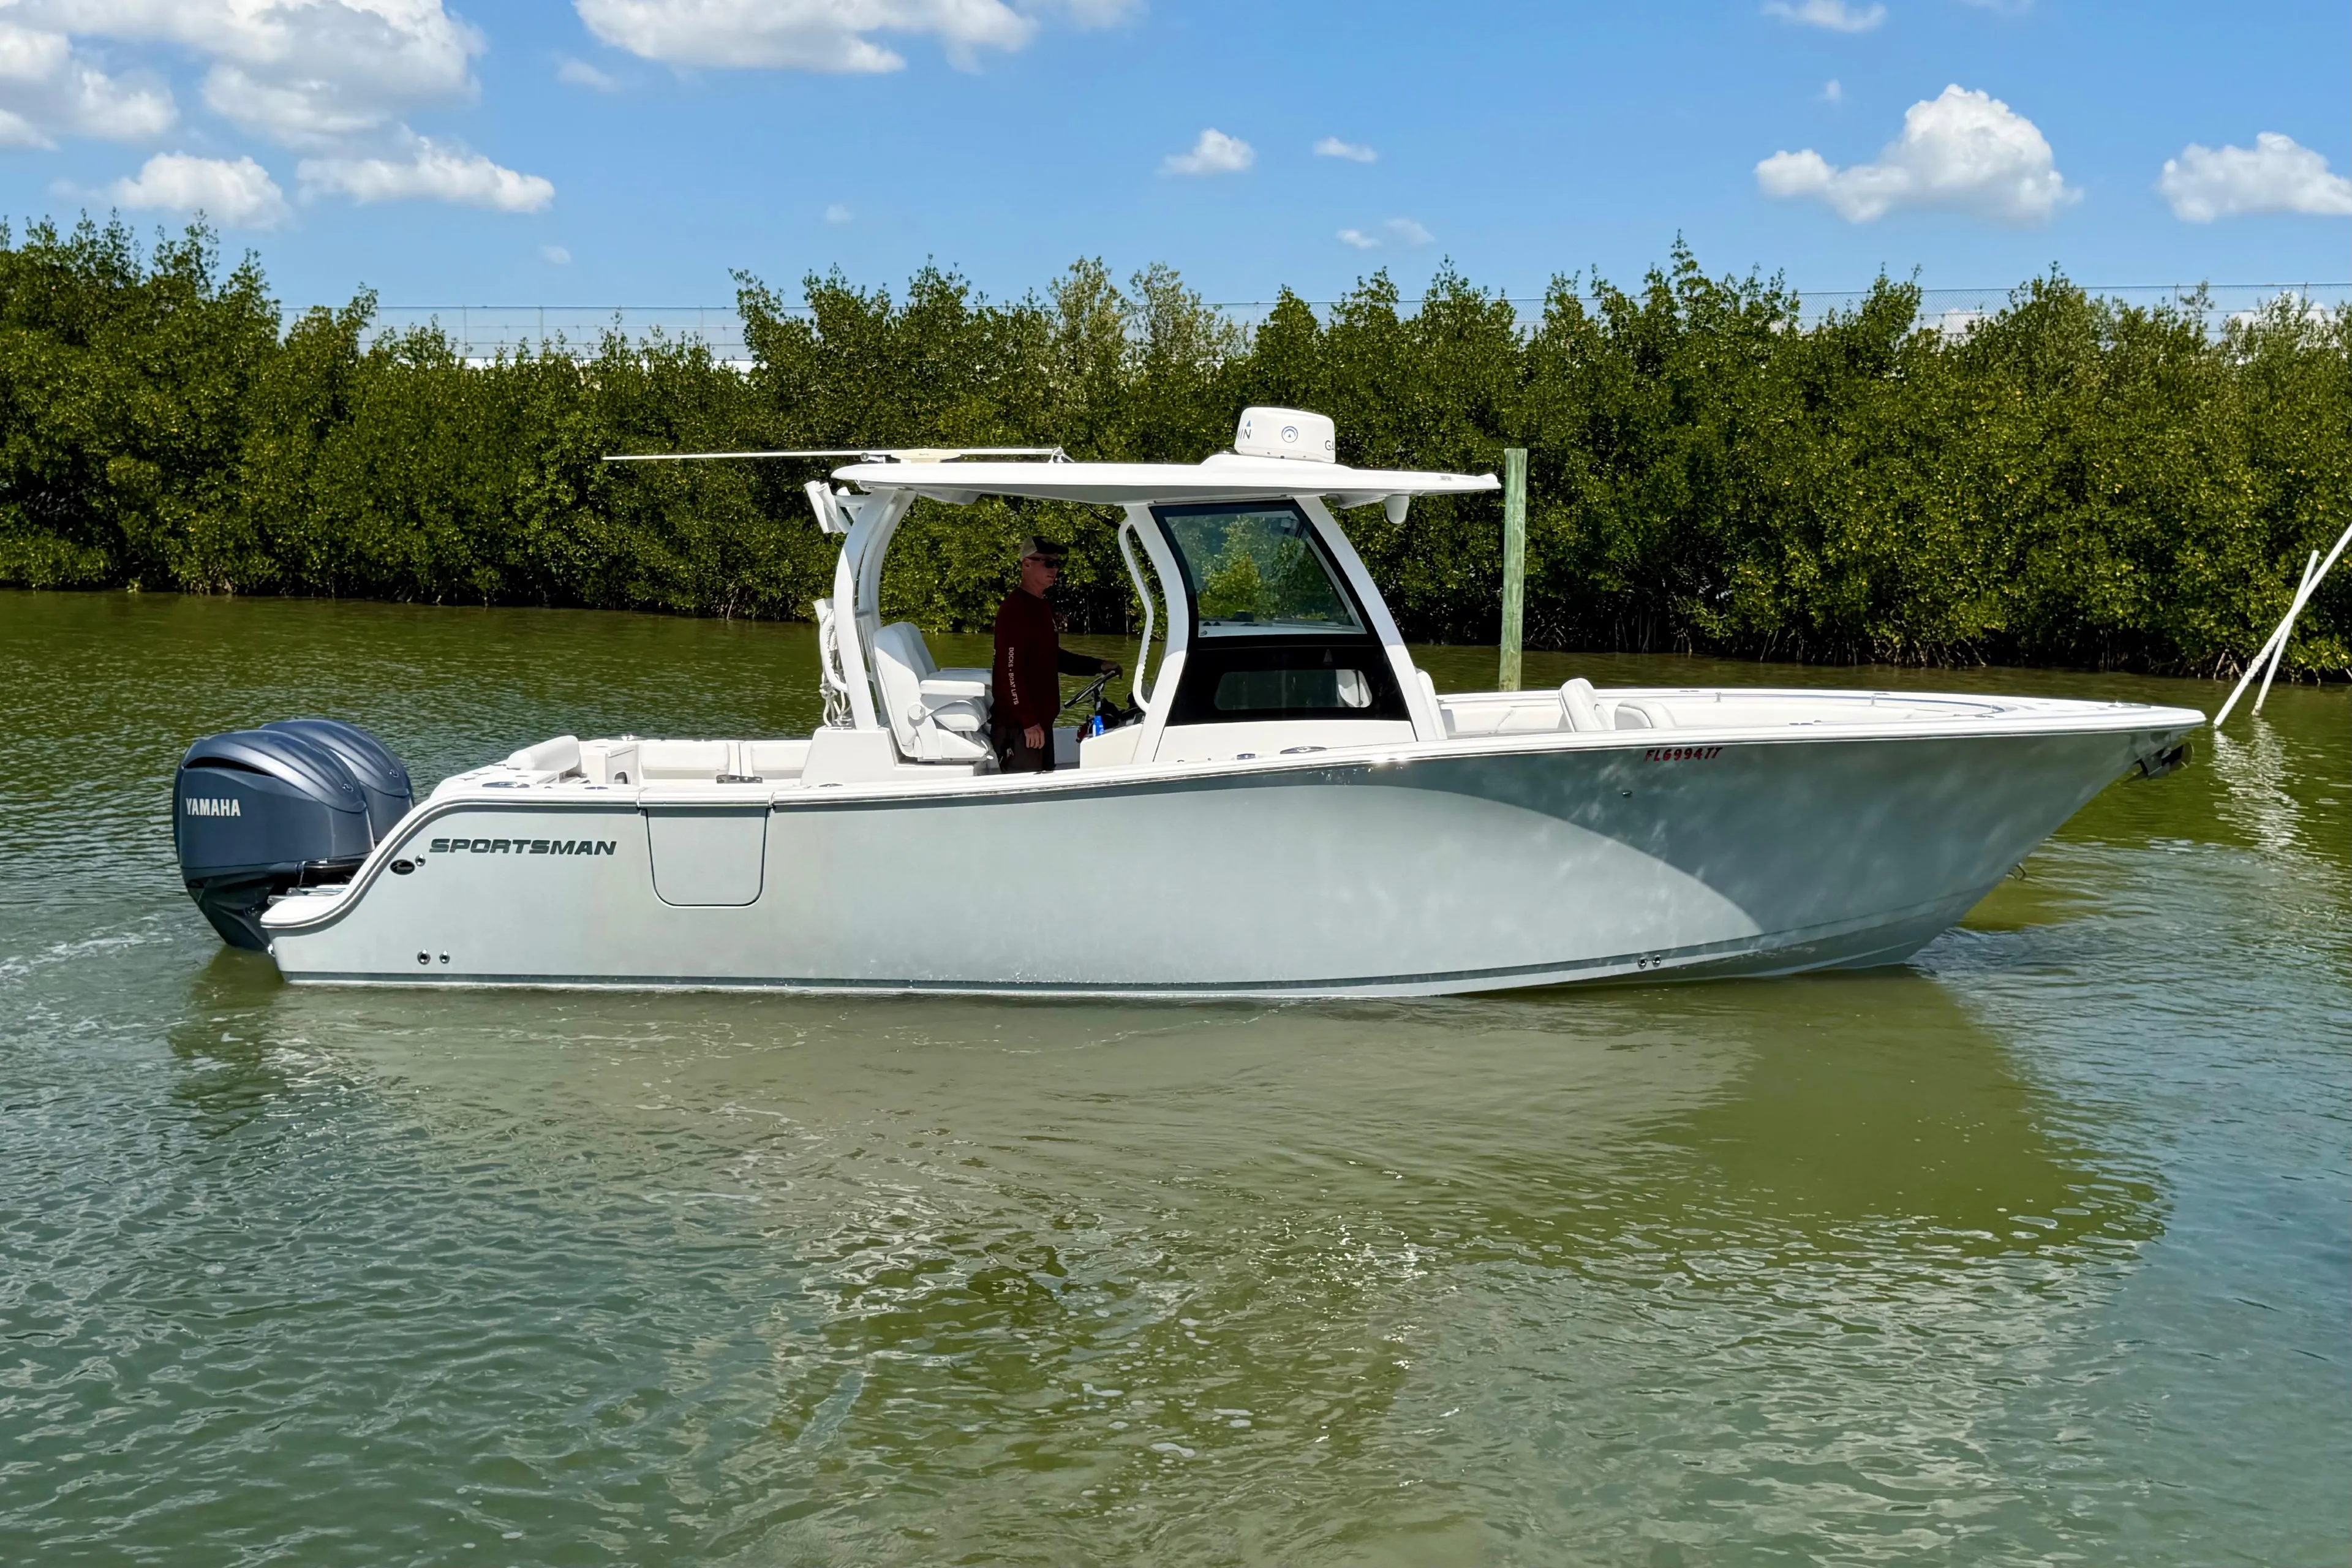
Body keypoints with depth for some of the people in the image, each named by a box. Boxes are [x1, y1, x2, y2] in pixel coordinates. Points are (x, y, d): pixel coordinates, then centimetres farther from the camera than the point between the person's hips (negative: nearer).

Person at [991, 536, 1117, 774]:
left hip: (1040, 721, 10)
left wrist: (1098, 666, 22)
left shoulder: (1042, 607, 17)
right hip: (1018, 726, -10)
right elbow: (1010, 670, -20)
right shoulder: (1015, 608, -14)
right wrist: (1028, 722, -22)